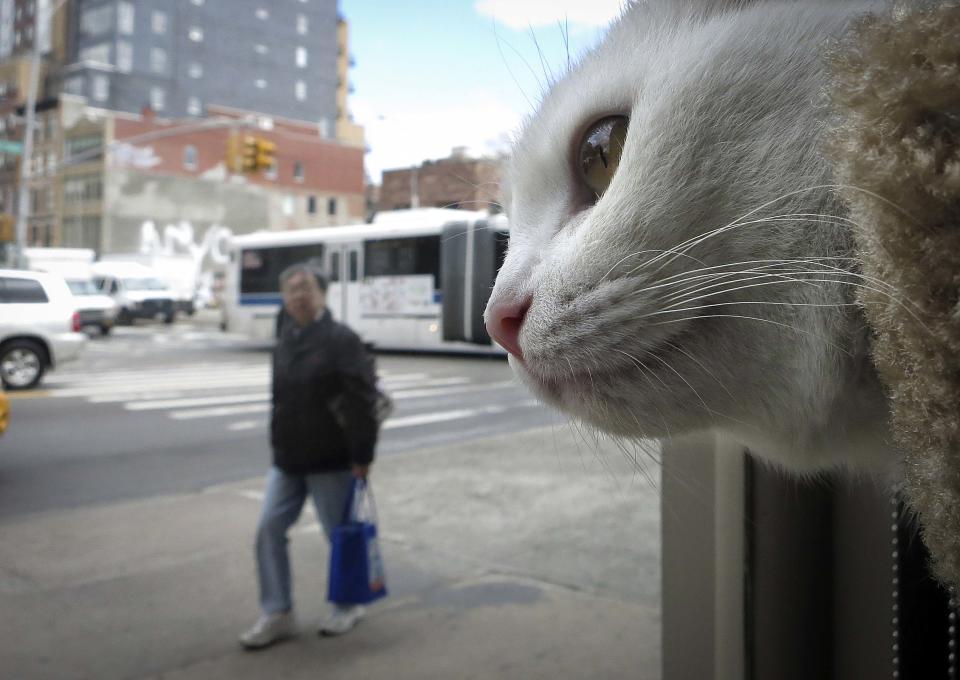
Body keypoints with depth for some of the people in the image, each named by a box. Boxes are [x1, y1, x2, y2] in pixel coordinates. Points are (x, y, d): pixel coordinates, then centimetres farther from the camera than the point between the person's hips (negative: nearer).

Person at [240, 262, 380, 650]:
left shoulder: (340, 339, -13)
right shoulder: (285, 342, 10)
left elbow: (362, 399, -17)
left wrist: (362, 454, -18)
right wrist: (279, 445, 14)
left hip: (330, 461, -7)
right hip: (287, 459, 7)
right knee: (269, 530, 4)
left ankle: (347, 607, 28)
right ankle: (277, 615, 17)